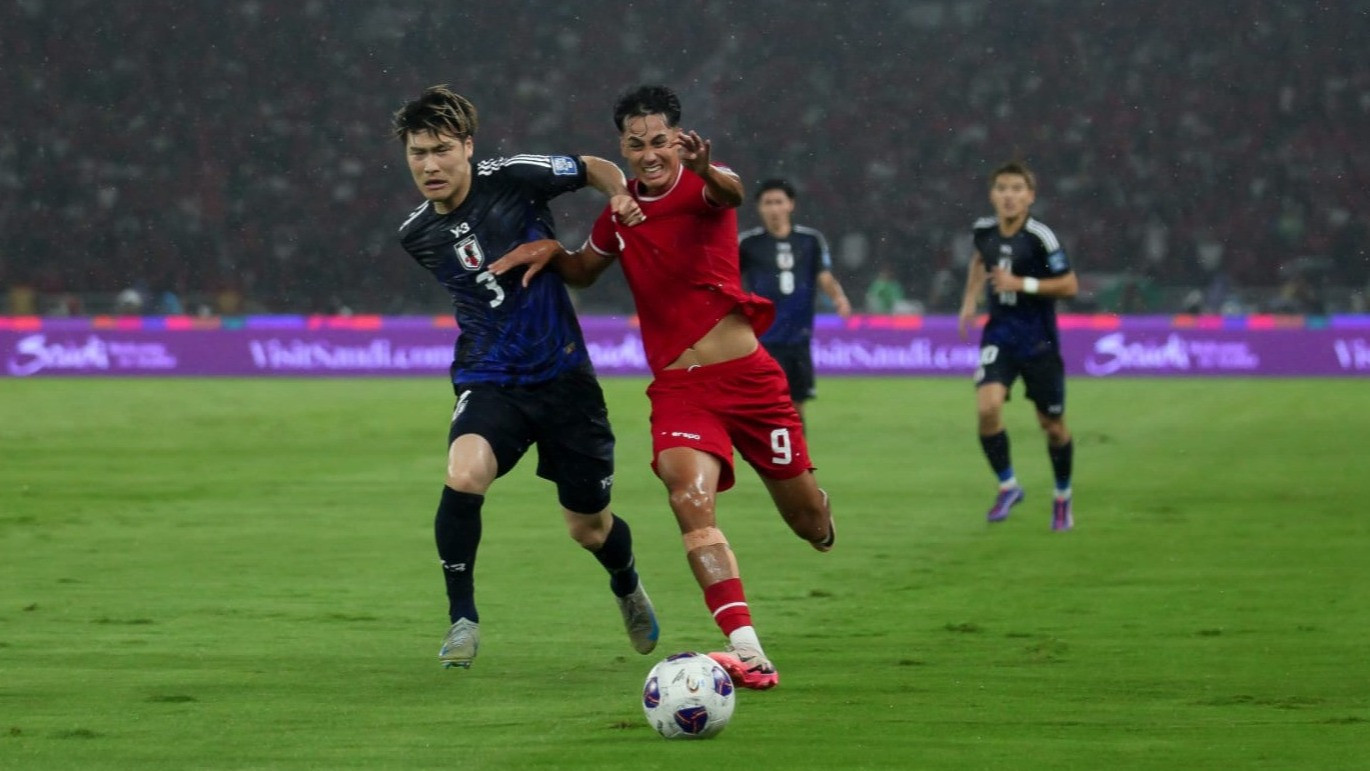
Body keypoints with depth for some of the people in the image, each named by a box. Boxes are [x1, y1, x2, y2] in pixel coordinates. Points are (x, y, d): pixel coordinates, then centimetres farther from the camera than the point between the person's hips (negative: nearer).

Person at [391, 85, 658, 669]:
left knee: (587, 526, 10)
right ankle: (462, 618, -14)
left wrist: (619, 197, -17)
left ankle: (627, 586, 46)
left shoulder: (512, 179, -12)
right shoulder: (417, 236, 0)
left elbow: (597, 169, 2)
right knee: (464, 476, -30)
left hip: (562, 374, -1)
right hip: (489, 381, 1)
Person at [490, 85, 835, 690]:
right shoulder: (619, 212, 8)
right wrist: (551, 251, 3)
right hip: (677, 387, 2)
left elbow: (731, 194, -33)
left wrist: (705, 168, -58)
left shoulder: (701, 188, -6)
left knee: (808, 519, 8)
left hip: (746, 374, -2)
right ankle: (750, 655, -35)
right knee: (690, 497, -26)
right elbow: (584, 271, 28)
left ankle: (827, 527, 50)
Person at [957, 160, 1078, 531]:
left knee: (1052, 424, 8)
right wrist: (970, 299, 13)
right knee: (987, 408, -20)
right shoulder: (984, 230, -1)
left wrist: (1022, 283, -22)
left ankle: (1062, 497, 32)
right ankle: (1008, 486, 0)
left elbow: (1069, 285, -13)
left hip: (1038, 340, -3)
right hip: (999, 336, 3)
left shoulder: (1040, 237, -17)